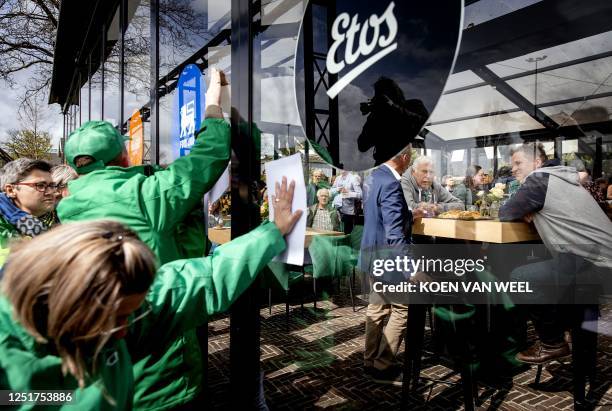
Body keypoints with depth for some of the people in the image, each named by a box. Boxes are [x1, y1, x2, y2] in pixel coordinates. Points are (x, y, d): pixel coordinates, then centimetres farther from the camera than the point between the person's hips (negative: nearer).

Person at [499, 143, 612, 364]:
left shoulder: (539, 178, -9)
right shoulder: (557, 178, 18)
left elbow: (505, 213, -6)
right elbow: (543, 211, 29)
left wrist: (522, 212, 15)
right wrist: (529, 212, 8)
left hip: (590, 262, -9)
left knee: (520, 278, -8)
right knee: (535, 268, 22)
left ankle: (552, 344, 7)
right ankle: (557, 331, 27)